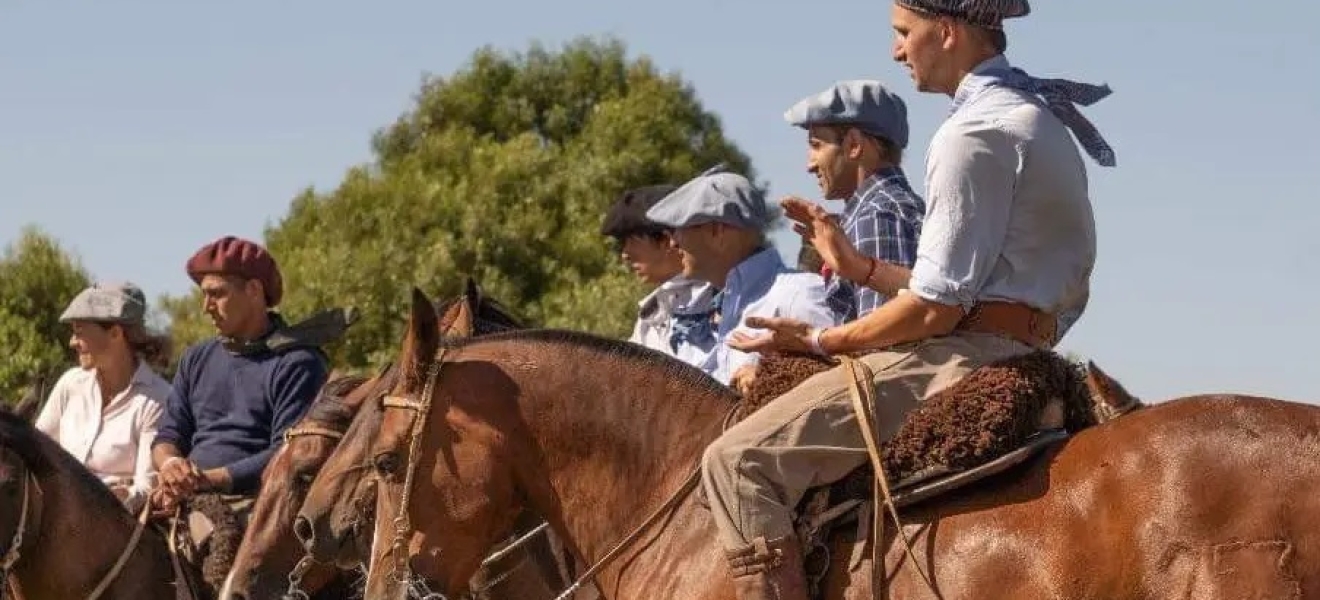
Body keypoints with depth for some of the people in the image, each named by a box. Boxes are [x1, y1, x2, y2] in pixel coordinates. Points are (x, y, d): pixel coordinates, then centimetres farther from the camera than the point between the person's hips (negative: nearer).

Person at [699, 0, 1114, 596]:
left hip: (964, 356, -11)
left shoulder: (975, 133, -15)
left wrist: (819, 340, -6)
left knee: (737, 463, -18)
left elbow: (935, 307, -18)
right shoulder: (1041, 117, 19)